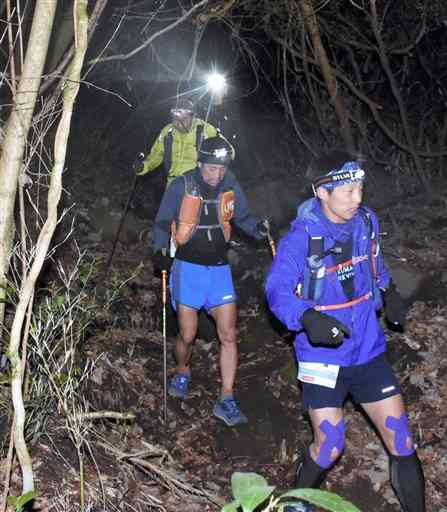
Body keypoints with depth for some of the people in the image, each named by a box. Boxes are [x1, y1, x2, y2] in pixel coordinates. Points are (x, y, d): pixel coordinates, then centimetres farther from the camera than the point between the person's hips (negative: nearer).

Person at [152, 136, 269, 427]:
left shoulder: (230, 185, -3)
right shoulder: (182, 186, -10)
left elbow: (242, 217, 8)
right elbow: (163, 223, -1)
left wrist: (258, 228, -12)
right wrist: (161, 251, -16)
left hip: (219, 270, 2)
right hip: (188, 269, -2)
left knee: (228, 335, -5)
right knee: (188, 336, 2)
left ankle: (226, 402, 3)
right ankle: (183, 371, 35)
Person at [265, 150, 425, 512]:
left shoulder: (367, 221, -1)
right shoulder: (301, 238, -17)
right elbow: (277, 291, -18)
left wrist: (388, 291, 1)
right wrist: (308, 318, -36)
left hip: (368, 351, 5)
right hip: (323, 357, -4)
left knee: (401, 441, 3)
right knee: (330, 447, -2)